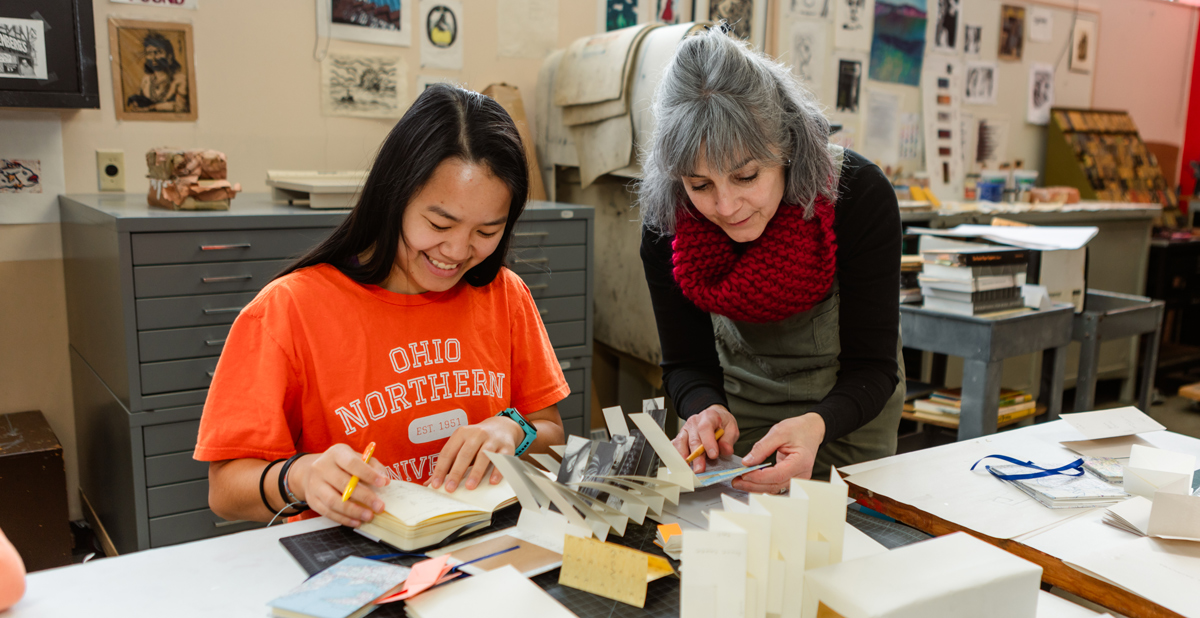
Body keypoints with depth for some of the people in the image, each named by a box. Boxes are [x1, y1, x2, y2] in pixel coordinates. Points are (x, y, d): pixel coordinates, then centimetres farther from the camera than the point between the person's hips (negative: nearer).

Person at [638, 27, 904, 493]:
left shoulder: (860, 196, -32)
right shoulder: (664, 226, -25)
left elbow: (872, 367, -29)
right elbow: (686, 362, -17)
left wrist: (814, 426, -51)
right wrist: (705, 410, -42)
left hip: (848, 405, -1)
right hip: (740, 398, 2)